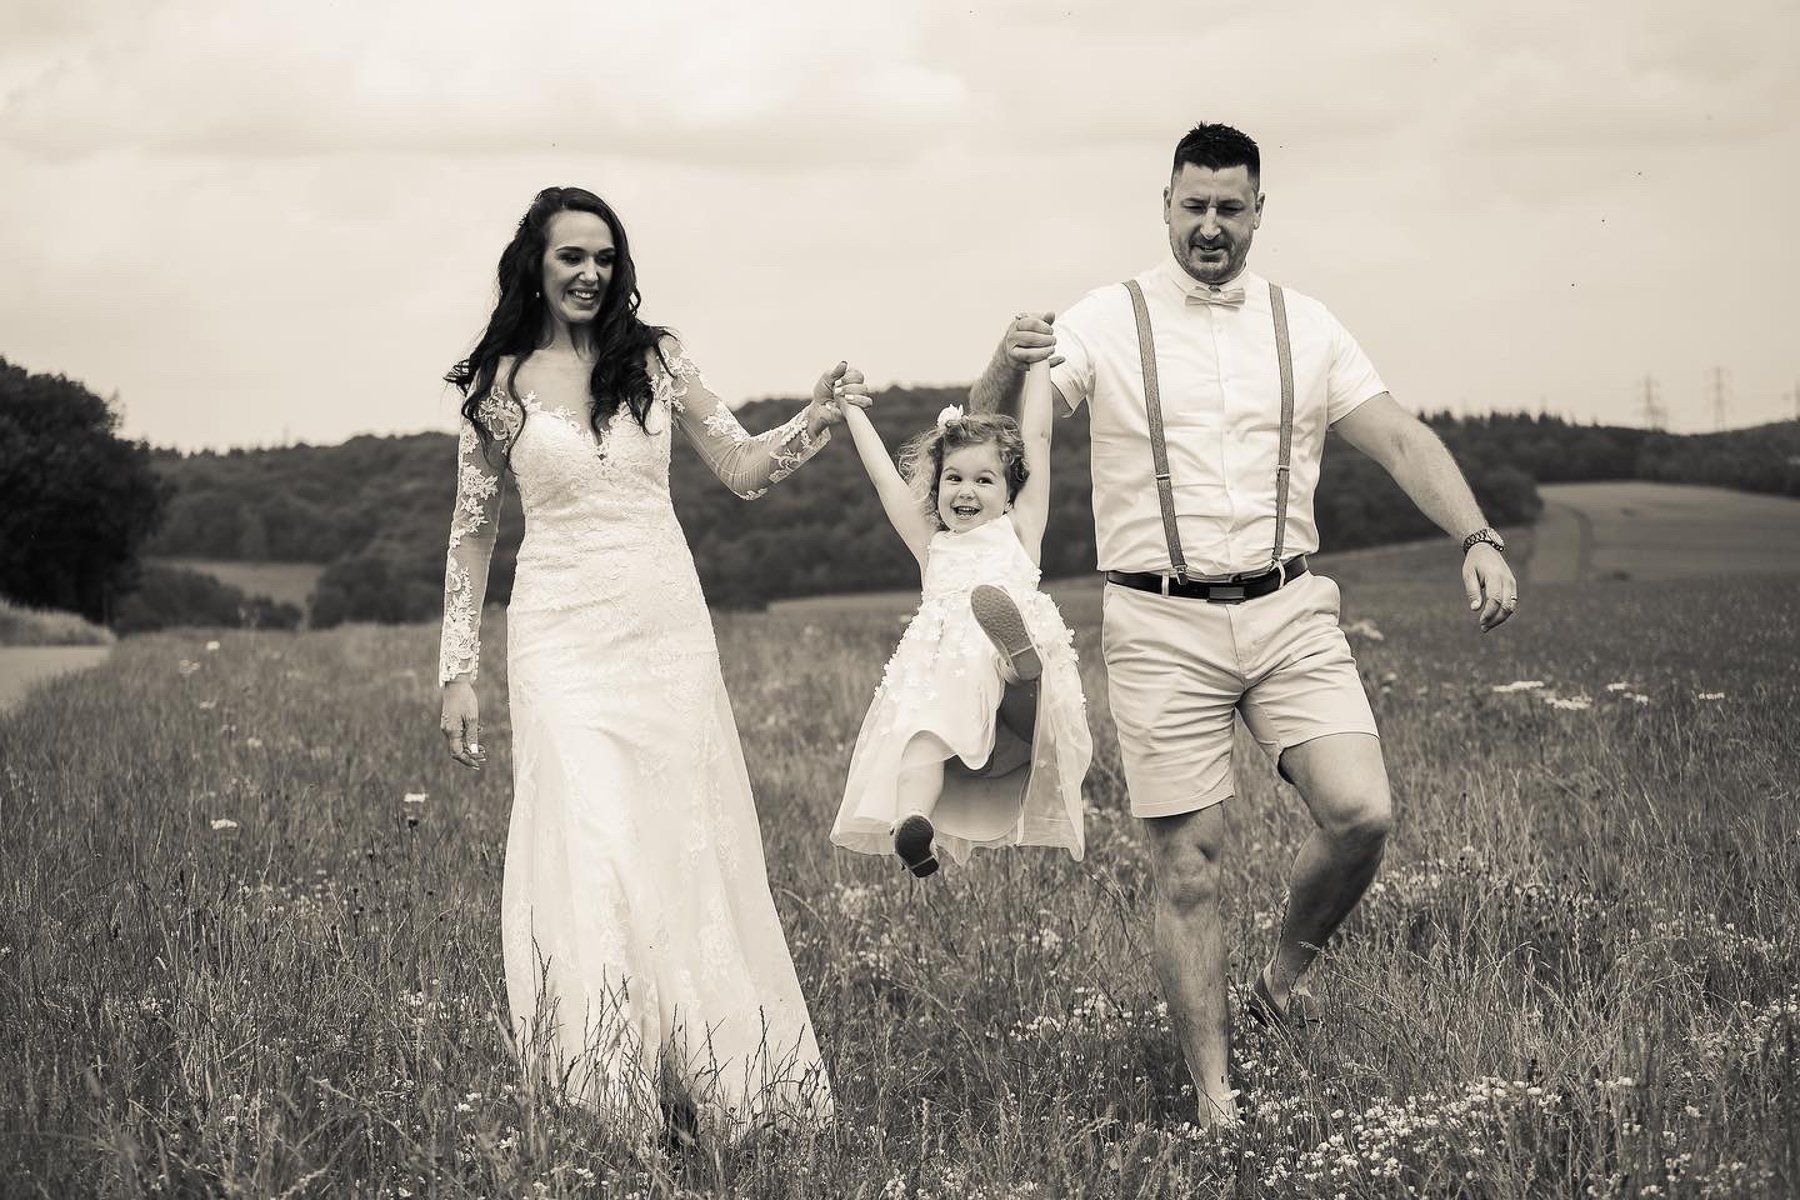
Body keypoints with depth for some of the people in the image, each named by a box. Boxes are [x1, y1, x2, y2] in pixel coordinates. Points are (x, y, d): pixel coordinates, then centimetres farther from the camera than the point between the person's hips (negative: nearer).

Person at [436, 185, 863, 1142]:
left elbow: (743, 470, 7)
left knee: (686, 850, 3)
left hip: (667, 630, 2)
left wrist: (819, 418, -11)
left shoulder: (654, 359, 5)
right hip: (563, 634, -2)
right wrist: (457, 673, 5)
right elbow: (472, 532, 8)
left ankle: (698, 1080, 15)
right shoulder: (499, 383, 2)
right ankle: (603, 1096, -2)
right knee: (590, 857, -11)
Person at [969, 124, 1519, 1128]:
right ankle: (1215, 1100, 9)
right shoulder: (1109, 321, 1)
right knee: (1190, 868, -1)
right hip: (1163, 627, -2)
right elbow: (986, 426, -6)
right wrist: (1012, 364, -29)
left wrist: (1478, 536, -10)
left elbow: (1400, 439, 6)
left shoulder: (1305, 326, 9)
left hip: (1288, 611, 2)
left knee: (1362, 812, -15)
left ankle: (1287, 968, 14)